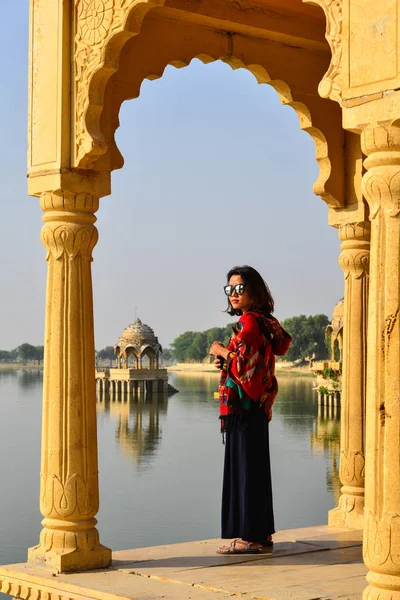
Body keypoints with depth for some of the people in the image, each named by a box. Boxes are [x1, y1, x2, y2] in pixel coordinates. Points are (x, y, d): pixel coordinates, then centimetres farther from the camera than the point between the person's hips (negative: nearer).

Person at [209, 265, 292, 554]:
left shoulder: (249, 322, -13)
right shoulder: (264, 323, 16)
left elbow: (245, 362, -23)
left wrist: (221, 351, -7)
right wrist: (226, 362, 7)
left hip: (244, 406, -10)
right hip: (256, 406, 10)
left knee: (245, 467, -6)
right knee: (256, 467, 13)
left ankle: (249, 537, -3)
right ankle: (262, 533, 19)